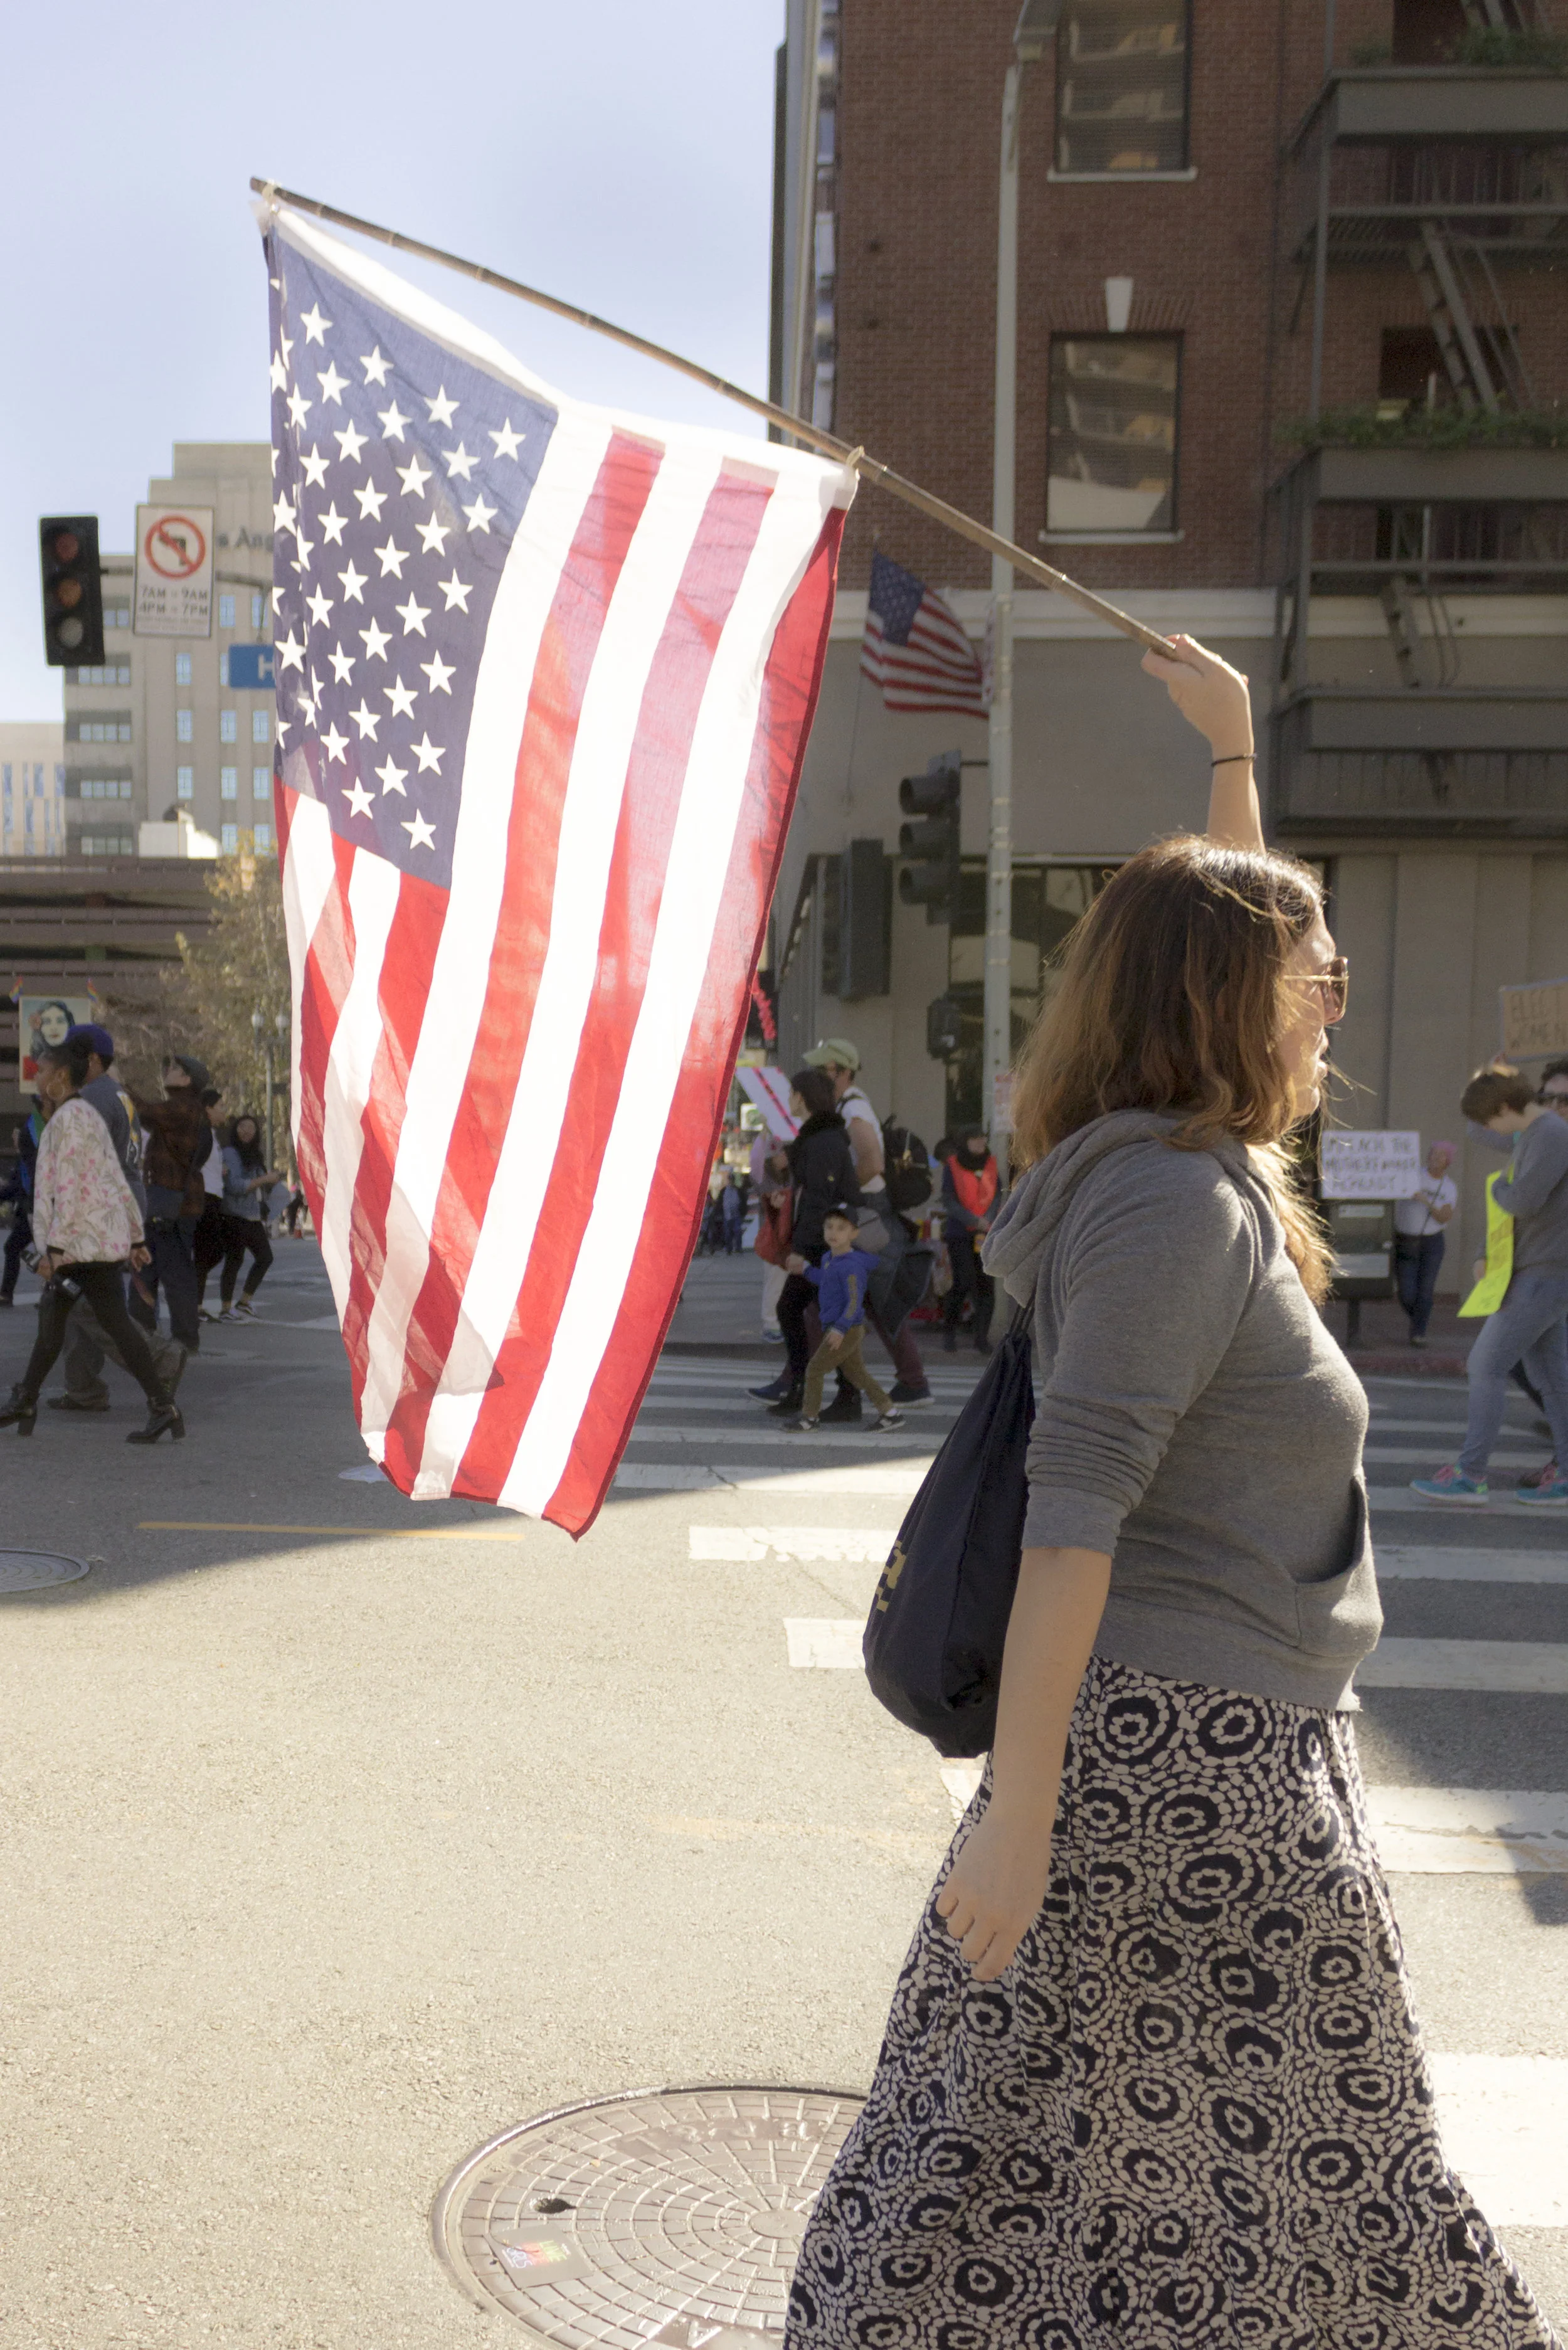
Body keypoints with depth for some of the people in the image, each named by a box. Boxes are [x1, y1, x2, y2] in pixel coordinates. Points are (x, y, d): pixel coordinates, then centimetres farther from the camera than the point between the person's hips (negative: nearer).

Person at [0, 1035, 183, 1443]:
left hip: (87, 1240, -10)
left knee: (116, 1322, -10)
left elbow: (68, 1187, -19)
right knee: (51, 1315, 15)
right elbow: (119, 1182, 19)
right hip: (101, 1236, 10)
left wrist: (53, 1247, -20)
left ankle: (163, 1407, -11)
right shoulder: (87, 1116, 18)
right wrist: (137, 1237, 20)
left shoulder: (70, 1118, -12)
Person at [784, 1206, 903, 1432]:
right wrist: (805, 1269, 27)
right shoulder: (829, 1259, 8)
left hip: (848, 1331, -10)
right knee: (856, 1373, 16)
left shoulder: (851, 1266, -21)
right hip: (836, 1329, 10)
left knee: (814, 1369, -2)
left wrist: (840, 1329, -31)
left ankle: (808, 1417, 10)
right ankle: (890, 1412, 21)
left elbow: (855, 1301, -25)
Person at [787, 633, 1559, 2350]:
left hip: (1195, 1744, 9)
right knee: (1250, 2177, 6)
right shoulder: (1183, 1204, -18)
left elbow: (1225, 933, 29)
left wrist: (1232, 753, 29)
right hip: (1198, 1770, -9)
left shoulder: (1181, 1172, 10)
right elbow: (1072, 1507, -24)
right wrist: (1018, 1813, -25)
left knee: (1033, 2141, 16)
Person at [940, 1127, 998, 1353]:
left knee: (986, 1283, -4)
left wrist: (987, 1221, -8)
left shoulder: (991, 1164, 10)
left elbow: (996, 1197, 9)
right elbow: (948, 1201, -5)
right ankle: (949, 1333, 4)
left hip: (986, 1234, 3)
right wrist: (975, 1221, -12)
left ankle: (982, 1338, 2)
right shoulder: (952, 1165, -1)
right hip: (959, 1233, -3)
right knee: (964, 1282, -12)